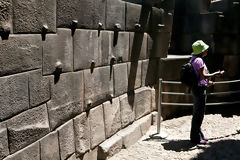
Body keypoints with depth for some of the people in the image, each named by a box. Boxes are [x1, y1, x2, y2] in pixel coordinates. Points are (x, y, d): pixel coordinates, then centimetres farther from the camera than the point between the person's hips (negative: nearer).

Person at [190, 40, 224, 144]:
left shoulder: (193, 59, 13)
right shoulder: (199, 60, -17)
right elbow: (203, 75, -22)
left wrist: (206, 82, 22)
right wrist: (215, 74, -11)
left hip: (196, 88, 11)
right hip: (199, 89, -11)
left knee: (197, 113, 17)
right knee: (199, 113, -3)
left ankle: (198, 135, 28)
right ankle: (195, 138, 6)